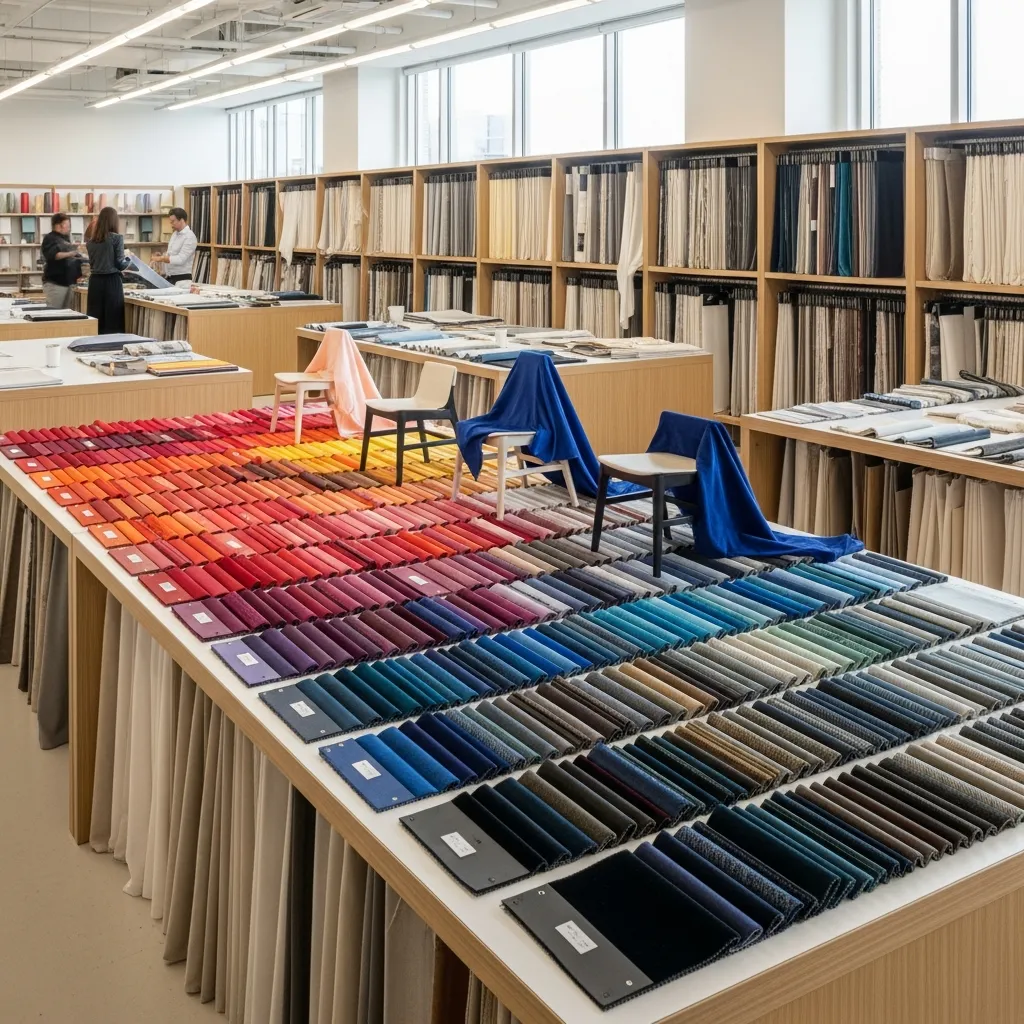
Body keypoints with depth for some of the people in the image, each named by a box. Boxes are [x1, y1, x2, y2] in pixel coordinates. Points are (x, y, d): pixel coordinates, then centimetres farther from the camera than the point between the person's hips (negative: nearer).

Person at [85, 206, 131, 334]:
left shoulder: (91, 240, 9)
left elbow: (92, 262, 17)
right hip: (112, 281, -5)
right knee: (112, 320, -2)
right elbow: (120, 264, -6)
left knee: (95, 320, 7)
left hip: (95, 281, 5)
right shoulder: (116, 238, -7)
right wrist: (129, 260, 14)